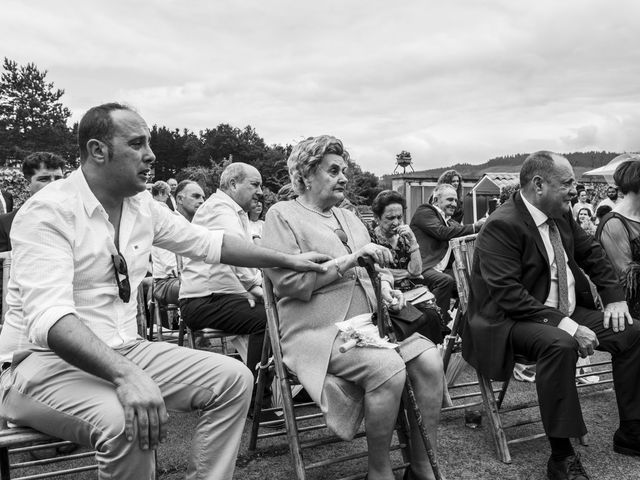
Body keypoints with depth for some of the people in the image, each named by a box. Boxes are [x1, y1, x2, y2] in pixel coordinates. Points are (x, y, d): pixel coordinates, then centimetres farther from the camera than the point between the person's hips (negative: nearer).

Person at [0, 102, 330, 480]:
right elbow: (49, 316, -29)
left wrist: (288, 261, 16)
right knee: (125, 421, -35)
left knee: (233, 379, -6)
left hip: (123, 350, 7)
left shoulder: (142, 205, 5)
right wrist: (125, 375, -42)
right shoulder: (49, 211, -17)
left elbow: (206, 242, 16)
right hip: (45, 359, -7)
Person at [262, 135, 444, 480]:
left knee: (430, 359, -17)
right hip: (321, 329, -7)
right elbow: (287, 281, -13)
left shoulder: (348, 217, 23)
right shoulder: (282, 215, 1)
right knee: (389, 368, -30)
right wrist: (350, 260, -16)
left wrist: (385, 286, 0)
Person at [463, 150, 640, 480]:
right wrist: (565, 325, -31)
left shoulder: (561, 215, 6)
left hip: (566, 313, 9)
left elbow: (591, 253, 20)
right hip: (513, 322, -9)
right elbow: (507, 294, -27)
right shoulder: (501, 226, -21)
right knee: (559, 344, -36)